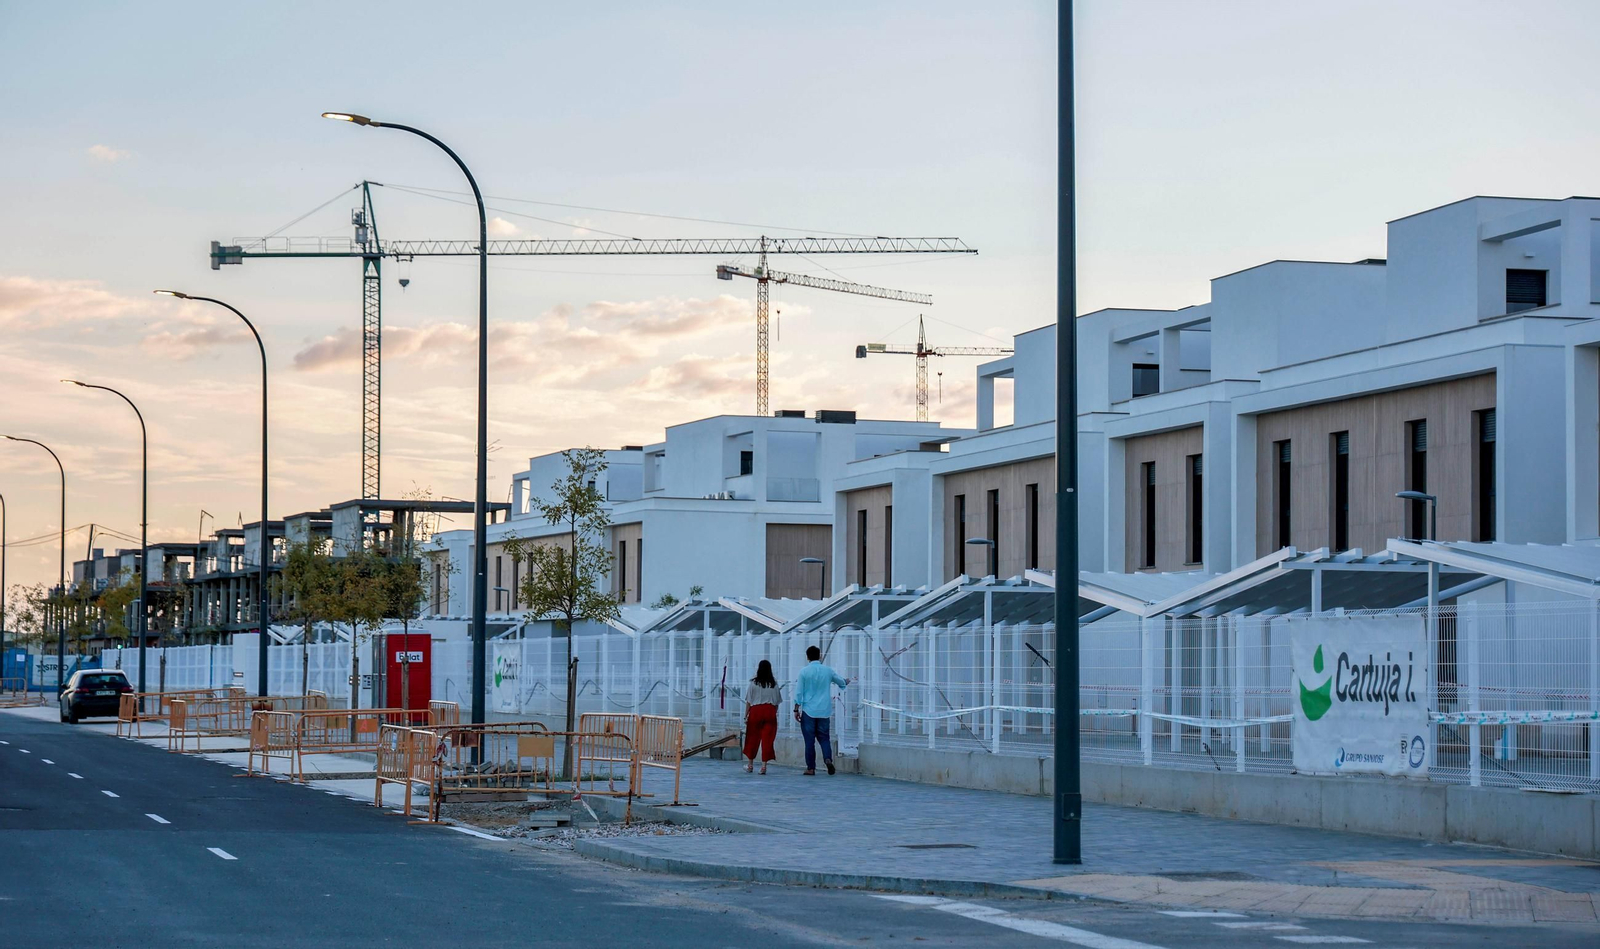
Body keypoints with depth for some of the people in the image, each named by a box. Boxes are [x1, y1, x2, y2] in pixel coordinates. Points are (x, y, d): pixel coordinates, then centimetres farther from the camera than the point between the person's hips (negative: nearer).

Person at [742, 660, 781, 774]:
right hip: (770, 712, 1)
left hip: (756, 711, -1)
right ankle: (764, 765, -4)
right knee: (767, 738, 1)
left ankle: (750, 764, 22)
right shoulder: (774, 684, 3)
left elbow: (748, 702, -2)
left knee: (753, 738, 11)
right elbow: (777, 702, 5)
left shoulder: (753, 683, -3)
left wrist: (746, 716, 3)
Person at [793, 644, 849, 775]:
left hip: (808, 710, -2)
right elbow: (841, 682, 22)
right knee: (824, 737, 10)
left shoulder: (804, 672, -5)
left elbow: (799, 692, -5)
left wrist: (796, 709, 3)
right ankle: (828, 758, -14)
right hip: (824, 711, 2)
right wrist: (846, 681, 45)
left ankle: (811, 767, 5)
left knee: (809, 740, 4)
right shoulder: (827, 671, 3)